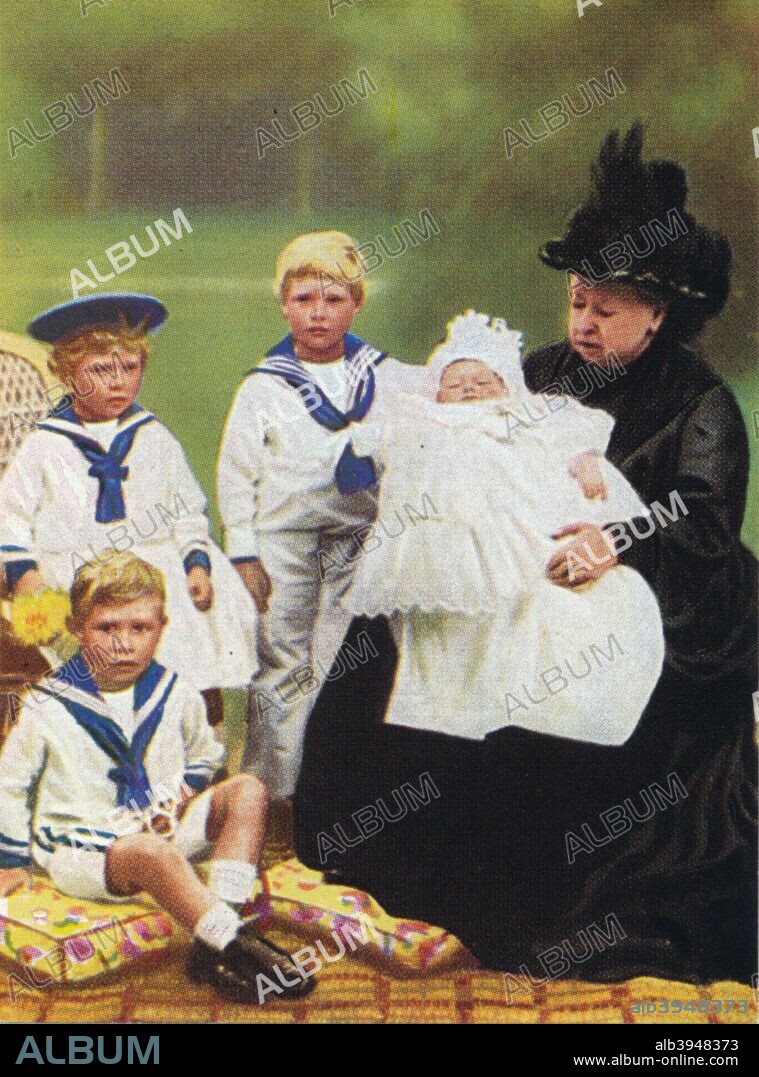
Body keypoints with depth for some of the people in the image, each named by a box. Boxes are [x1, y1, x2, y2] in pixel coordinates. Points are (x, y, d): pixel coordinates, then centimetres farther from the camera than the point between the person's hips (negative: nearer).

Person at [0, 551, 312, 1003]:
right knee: (151, 852, -39)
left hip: (165, 830, 5)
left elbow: (206, 754, 21)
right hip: (82, 851, -5)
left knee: (247, 791, -16)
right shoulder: (48, 708, -7)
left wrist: (184, 790, 1)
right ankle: (235, 944, -34)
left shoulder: (176, 695, 3)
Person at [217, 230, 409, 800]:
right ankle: (272, 792, 10)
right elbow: (236, 474, 2)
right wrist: (243, 554, -4)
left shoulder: (385, 378, 6)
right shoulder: (264, 387, 1)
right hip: (283, 540, -1)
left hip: (359, 540, 2)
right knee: (282, 670, 1)